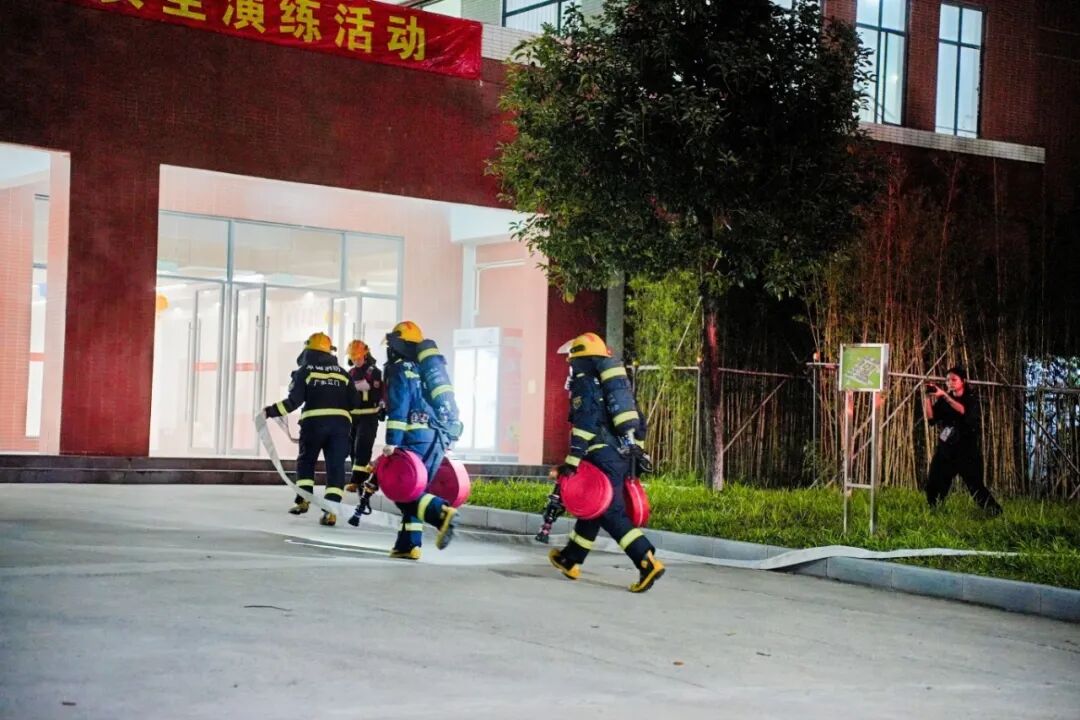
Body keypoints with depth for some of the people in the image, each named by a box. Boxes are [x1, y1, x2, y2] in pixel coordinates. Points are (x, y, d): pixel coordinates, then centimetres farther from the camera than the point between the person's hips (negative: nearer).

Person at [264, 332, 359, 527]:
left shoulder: (305, 371, 5)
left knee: (306, 460, 18)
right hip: (341, 422, 2)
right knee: (335, 466, 1)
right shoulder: (342, 372, 16)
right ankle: (330, 511, -9)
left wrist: (270, 411, 2)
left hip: (314, 421, -2)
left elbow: (294, 400, -5)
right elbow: (354, 401, 11)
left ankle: (303, 500, 8)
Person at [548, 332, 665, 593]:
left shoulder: (584, 380, -5)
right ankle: (570, 560, 28)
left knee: (611, 512, -11)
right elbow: (636, 419, 21)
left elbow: (584, 424, -16)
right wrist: (637, 454, 24)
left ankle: (648, 562, -23)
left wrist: (572, 461, -17)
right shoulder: (614, 378, 21)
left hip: (604, 454, -9)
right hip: (625, 452, 9)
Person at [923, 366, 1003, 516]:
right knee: (933, 488, 2)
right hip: (945, 452, 4)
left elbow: (963, 411, -23)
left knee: (976, 488, -11)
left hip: (966, 453, -4)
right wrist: (927, 397, -14)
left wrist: (943, 395, -31)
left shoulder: (971, 399, 0)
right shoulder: (943, 401, 10)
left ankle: (996, 514, -2)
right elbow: (930, 418, -2)